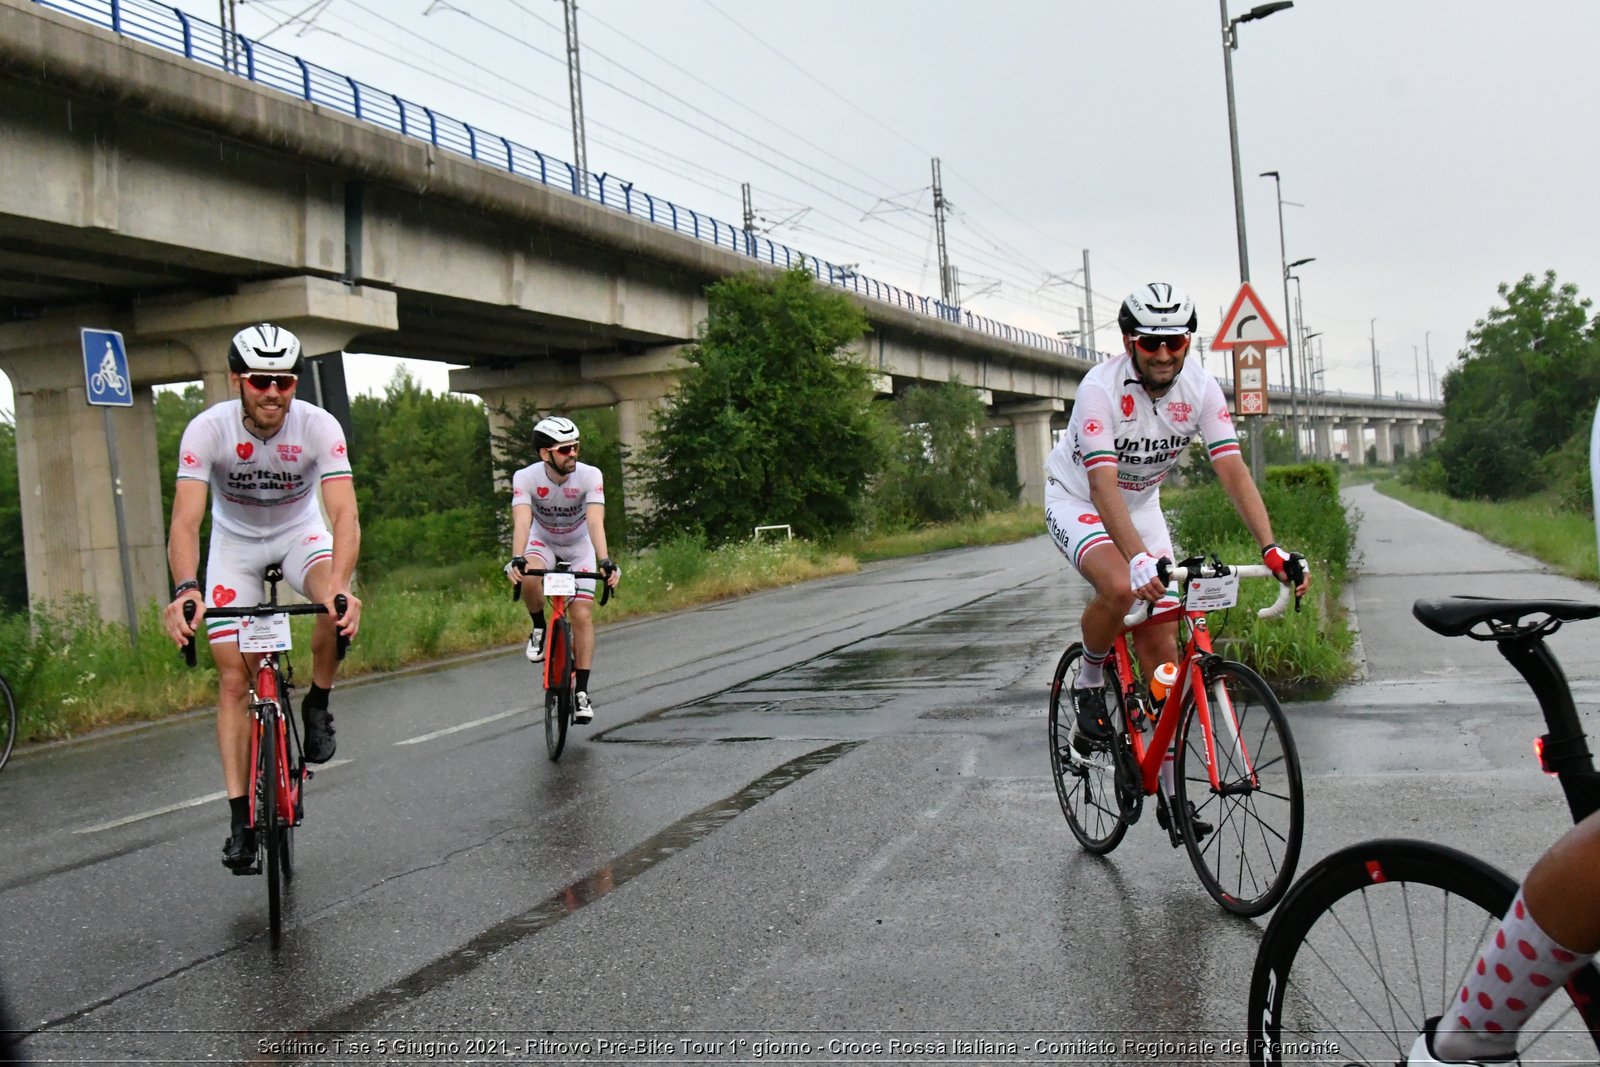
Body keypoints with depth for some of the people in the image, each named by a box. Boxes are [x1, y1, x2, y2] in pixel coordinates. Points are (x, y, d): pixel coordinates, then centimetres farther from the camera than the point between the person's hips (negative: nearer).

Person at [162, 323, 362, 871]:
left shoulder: (319, 426, -26)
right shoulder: (208, 429, -26)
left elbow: (344, 513, -35)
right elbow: (186, 520, -33)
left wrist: (341, 585, -52)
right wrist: (185, 589, -51)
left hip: (301, 532, 0)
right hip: (235, 541, 0)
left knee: (340, 603, -34)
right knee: (234, 679, -7)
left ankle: (316, 705, -7)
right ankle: (240, 816, 0)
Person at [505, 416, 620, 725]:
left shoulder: (590, 476, -28)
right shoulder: (526, 478, -27)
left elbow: (595, 522, -38)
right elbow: (521, 521, -39)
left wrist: (605, 561, -53)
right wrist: (517, 559, -56)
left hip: (579, 547, 0)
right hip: (542, 542, 0)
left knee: (582, 616, -11)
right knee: (529, 578, -35)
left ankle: (582, 691, -2)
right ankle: (539, 630, -5)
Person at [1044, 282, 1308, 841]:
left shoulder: (1201, 389, -15)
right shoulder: (1101, 388, -29)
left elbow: (1233, 470, -21)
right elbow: (1102, 484, -38)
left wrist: (1272, 549, -34)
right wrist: (1139, 558, -52)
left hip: (1141, 506, 4)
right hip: (1077, 501, -4)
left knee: (1161, 646, -3)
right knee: (1121, 588, -36)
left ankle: (1169, 790, 7)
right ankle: (1089, 687, -5)